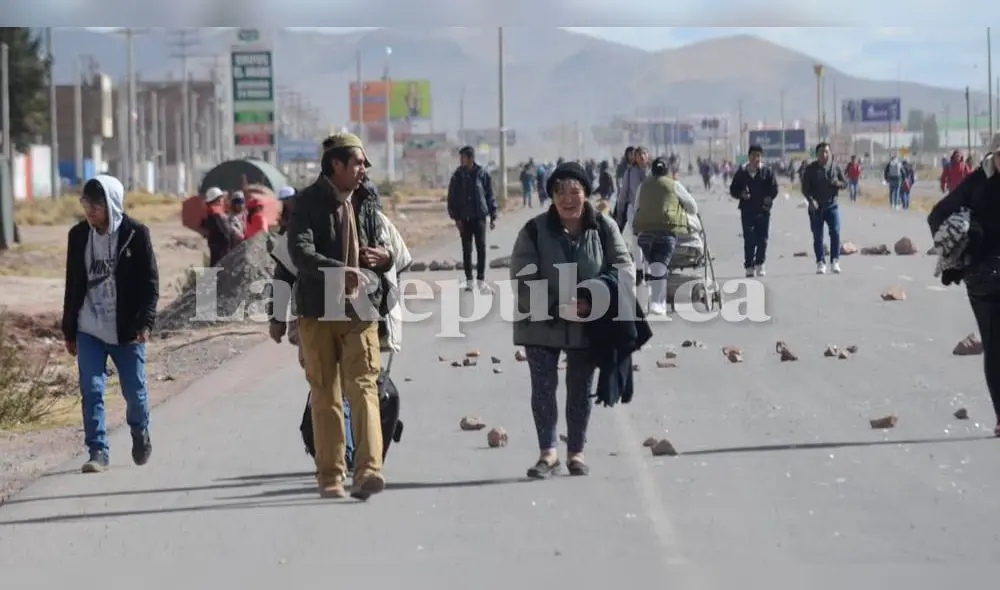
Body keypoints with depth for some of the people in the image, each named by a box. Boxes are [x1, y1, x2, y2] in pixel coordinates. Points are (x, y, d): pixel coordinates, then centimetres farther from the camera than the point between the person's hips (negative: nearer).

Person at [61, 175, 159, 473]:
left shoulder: (136, 234, -8)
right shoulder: (78, 235, 3)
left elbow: (150, 283, -7)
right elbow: (73, 286, 10)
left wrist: (145, 322, -18)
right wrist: (69, 331, 11)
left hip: (127, 331, -2)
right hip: (89, 331, 3)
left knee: (134, 390, 8)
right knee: (91, 392, -4)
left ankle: (140, 434, 36)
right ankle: (97, 451, 3)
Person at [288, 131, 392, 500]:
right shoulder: (309, 202, -3)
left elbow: (398, 254, 22)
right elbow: (299, 252, -19)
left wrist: (383, 259, -3)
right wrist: (337, 271, -35)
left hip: (359, 310, 3)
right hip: (318, 312, -3)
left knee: (363, 386, -11)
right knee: (325, 395, 4)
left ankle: (368, 469, -21)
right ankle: (330, 476, 10)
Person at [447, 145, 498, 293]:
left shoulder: (482, 174, -2)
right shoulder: (458, 176, 1)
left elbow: (490, 196, 3)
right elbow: (452, 198, 3)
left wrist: (493, 217, 0)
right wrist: (455, 217, -5)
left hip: (480, 217, -1)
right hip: (464, 218, 1)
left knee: (481, 247, -3)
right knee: (466, 249, 5)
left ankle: (481, 280, 3)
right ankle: (469, 280, 11)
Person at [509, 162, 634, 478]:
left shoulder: (604, 228, -5)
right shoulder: (534, 231, -9)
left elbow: (625, 269, -3)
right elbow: (523, 280, -12)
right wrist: (555, 308, -24)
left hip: (588, 325, 1)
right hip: (541, 324, -1)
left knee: (581, 389, 10)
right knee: (543, 387, 0)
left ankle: (576, 452, 23)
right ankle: (547, 451, 12)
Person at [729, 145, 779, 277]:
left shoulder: (767, 172, 5)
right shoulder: (741, 172, 7)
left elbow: (774, 188, 4)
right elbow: (733, 190, 9)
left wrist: (769, 198, -13)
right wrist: (741, 194, -11)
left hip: (763, 211, 0)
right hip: (747, 211, 0)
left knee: (762, 239, -2)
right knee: (749, 240, -2)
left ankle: (759, 264, 8)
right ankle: (749, 266, 1)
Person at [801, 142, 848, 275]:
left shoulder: (835, 168, 5)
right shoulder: (810, 169, -1)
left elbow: (845, 183, 9)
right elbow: (805, 188, -4)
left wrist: (837, 183, -14)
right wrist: (811, 200, -21)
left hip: (831, 205, 1)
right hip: (816, 207, -1)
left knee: (835, 232, -11)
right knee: (818, 236, 2)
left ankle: (835, 261, -5)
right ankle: (820, 263, 10)